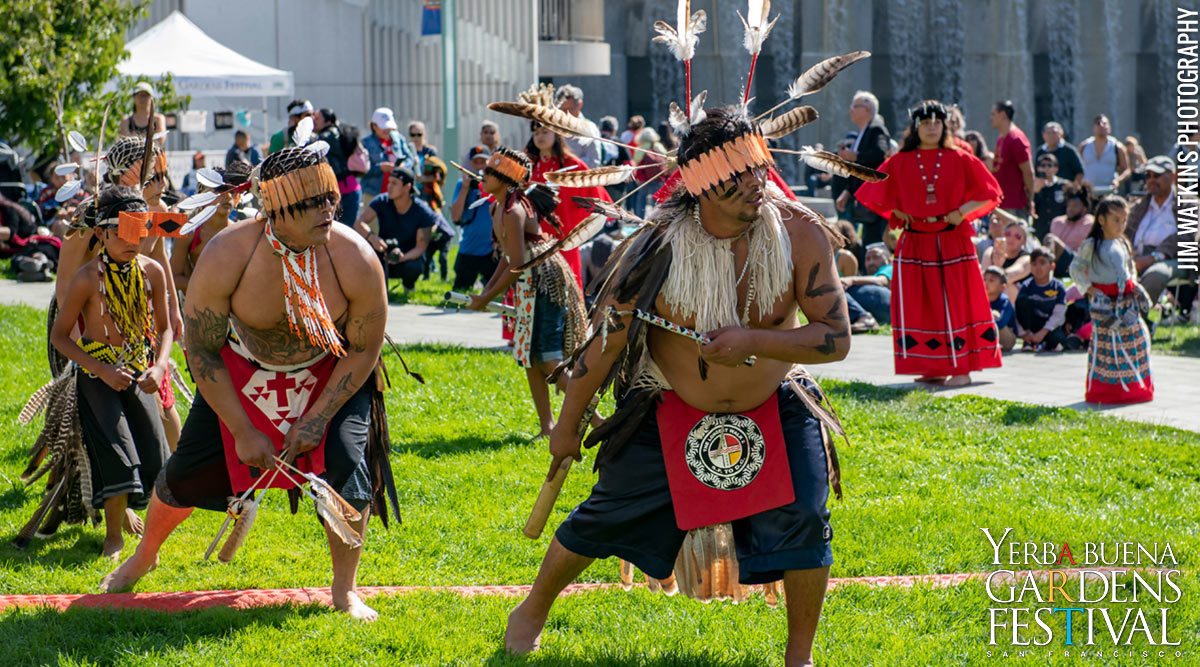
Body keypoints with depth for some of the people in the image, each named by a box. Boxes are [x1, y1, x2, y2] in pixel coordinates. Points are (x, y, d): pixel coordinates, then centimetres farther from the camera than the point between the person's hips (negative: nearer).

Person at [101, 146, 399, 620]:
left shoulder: (355, 261, -30)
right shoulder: (226, 257, -31)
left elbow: (364, 349, -14)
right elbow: (201, 351, -18)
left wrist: (316, 419, -19)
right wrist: (242, 432, -17)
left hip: (330, 374, 0)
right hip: (242, 371, 0)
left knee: (347, 465, -21)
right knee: (188, 471, 3)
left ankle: (345, 591, 0)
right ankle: (145, 556, 35)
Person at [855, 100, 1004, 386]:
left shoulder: (960, 160, 3)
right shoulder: (899, 163, 6)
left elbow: (989, 193, 4)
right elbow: (875, 194, 13)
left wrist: (963, 211, -8)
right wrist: (899, 214, 2)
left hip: (953, 242, -2)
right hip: (915, 243, 2)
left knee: (955, 302, -3)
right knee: (921, 306, 0)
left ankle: (961, 368, -1)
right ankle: (934, 369, 7)